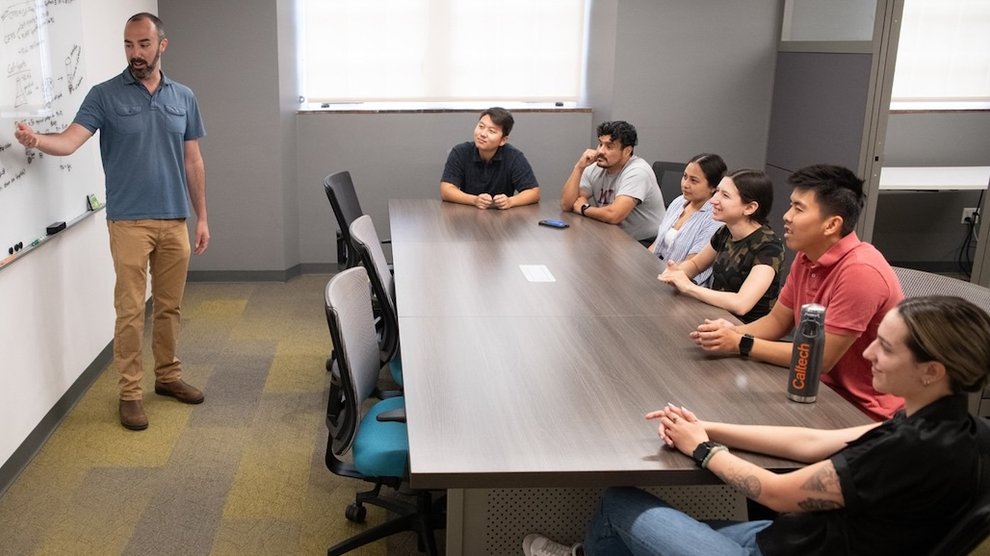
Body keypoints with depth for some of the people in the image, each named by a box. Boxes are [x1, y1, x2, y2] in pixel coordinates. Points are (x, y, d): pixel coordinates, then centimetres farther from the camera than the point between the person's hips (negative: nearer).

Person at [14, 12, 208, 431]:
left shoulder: (183, 97, 8)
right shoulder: (105, 95, -3)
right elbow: (70, 140, -15)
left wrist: (202, 217, 9)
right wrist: (37, 140, -38)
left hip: (175, 221, 3)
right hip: (129, 222, -3)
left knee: (170, 306, 13)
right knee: (130, 311, -1)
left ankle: (168, 376, 28)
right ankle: (130, 392, 9)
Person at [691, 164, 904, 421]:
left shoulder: (860, 271, -26)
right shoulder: (807, 257, 0)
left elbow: (822, 358, -23)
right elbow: (777, 320, 10)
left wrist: (741, 344, -19)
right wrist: (733, 332, -10)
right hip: (827, 389, 7)